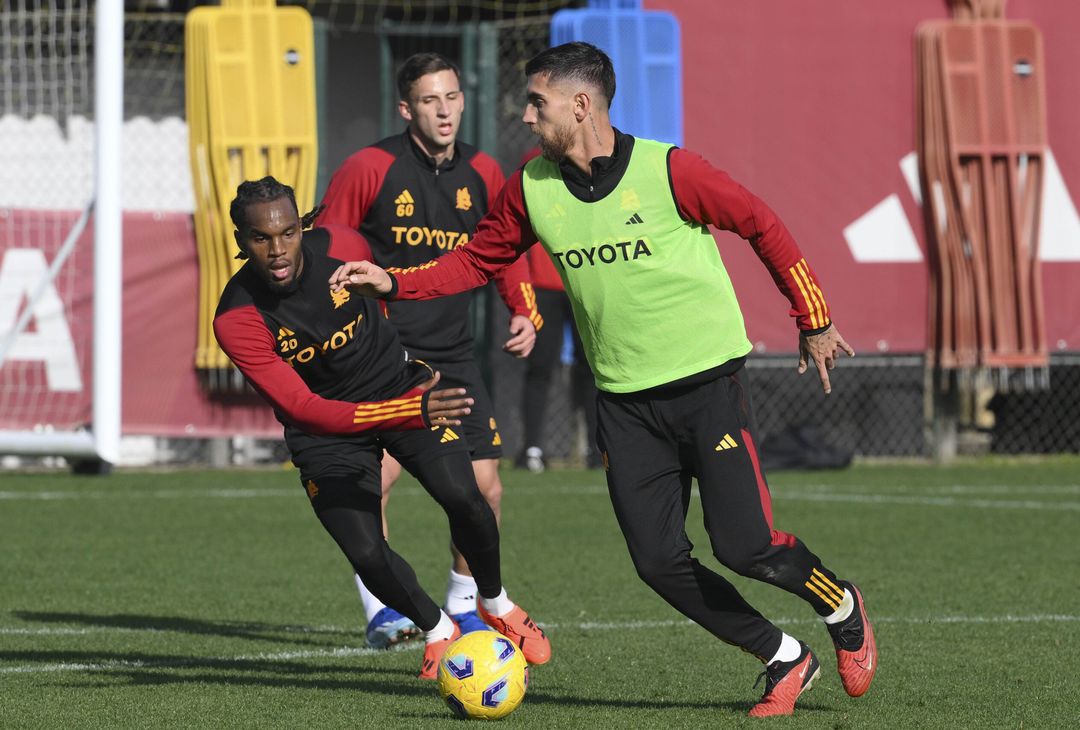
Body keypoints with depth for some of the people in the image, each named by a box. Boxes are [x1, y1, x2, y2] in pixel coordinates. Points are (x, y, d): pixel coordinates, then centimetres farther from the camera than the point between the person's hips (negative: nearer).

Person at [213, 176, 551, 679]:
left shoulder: (341, 247, -18)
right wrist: (411, 412, -45)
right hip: (326, 425, -2)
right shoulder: (236, 320, -28)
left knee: (461, 496, -19)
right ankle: (438, 632, 15)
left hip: (399, 382, 2)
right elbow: (303, 410, -35)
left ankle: (497, 606, 11)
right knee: (367, 555, -16)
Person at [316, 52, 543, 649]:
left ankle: (463, 606, 23)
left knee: (484, 488, 2)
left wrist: (525, 314, 5)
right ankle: (380, 610, -9)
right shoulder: (369, 169, -8)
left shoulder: (482, 175, 6)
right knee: (377, 472, -22)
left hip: (453, 354, 5)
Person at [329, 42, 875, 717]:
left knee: (747, 547, -12)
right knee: (660, 563, -3)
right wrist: (395, 284, -3)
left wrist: (814, 322, 2)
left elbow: (762, 226, -4)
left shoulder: (667, 171, -14)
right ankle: (785, 661, 17)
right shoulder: (531, 188, -1)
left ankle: (844, 610, 20)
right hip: (624, 401, 5)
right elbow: (478, 261, 12)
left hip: (709, 378, -5)